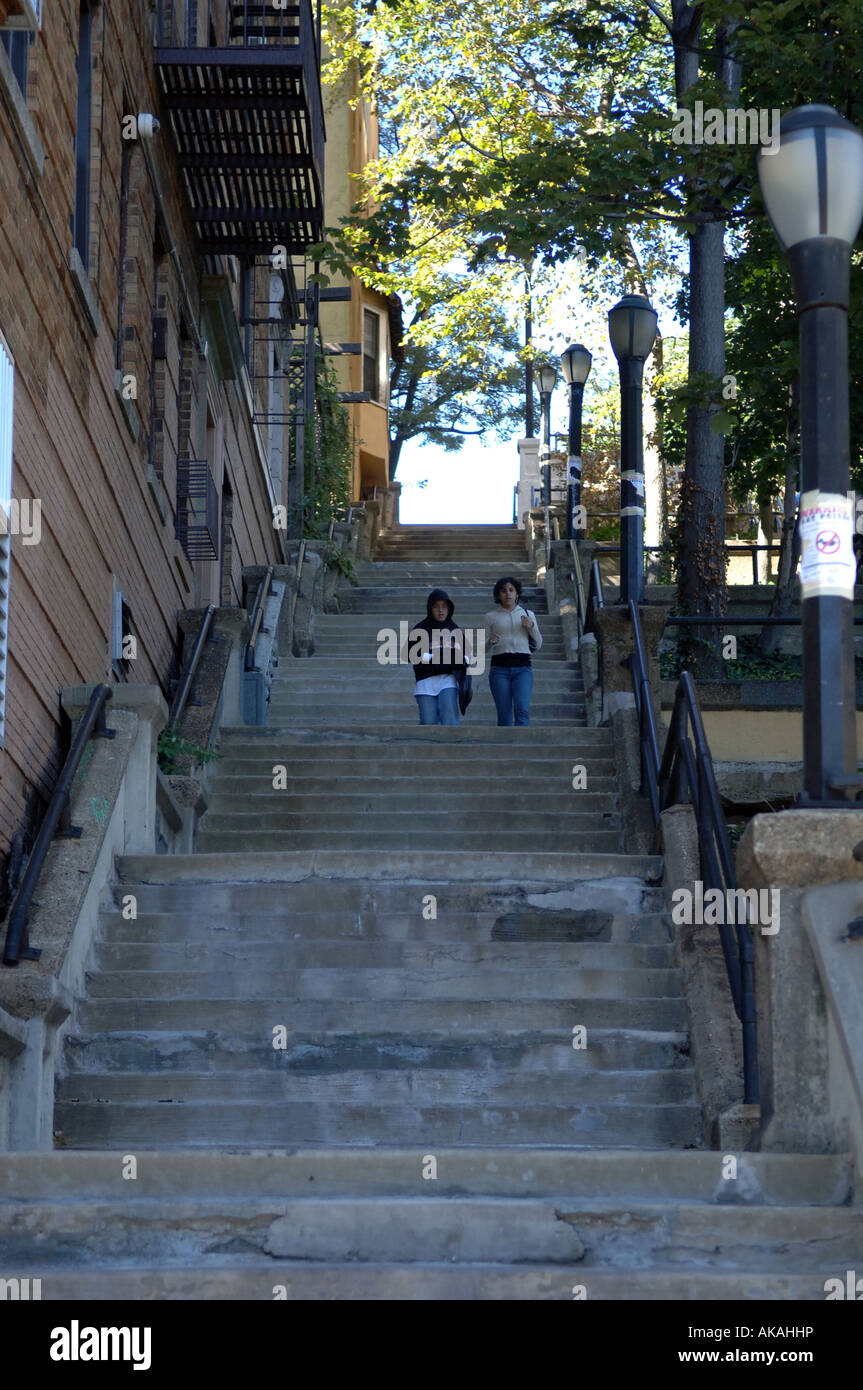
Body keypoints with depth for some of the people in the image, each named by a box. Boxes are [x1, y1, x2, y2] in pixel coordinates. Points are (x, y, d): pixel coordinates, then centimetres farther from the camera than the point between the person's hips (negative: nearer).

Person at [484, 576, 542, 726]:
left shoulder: (528, 614, 15)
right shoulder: (491, 617, 11)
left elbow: (538, 645, 16)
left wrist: (531, 627, -1)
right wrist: (491, 641, -14)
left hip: (522, 667, 0)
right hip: (499, 668, 0)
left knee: (522, 709, -20)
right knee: (504, 716, -5)